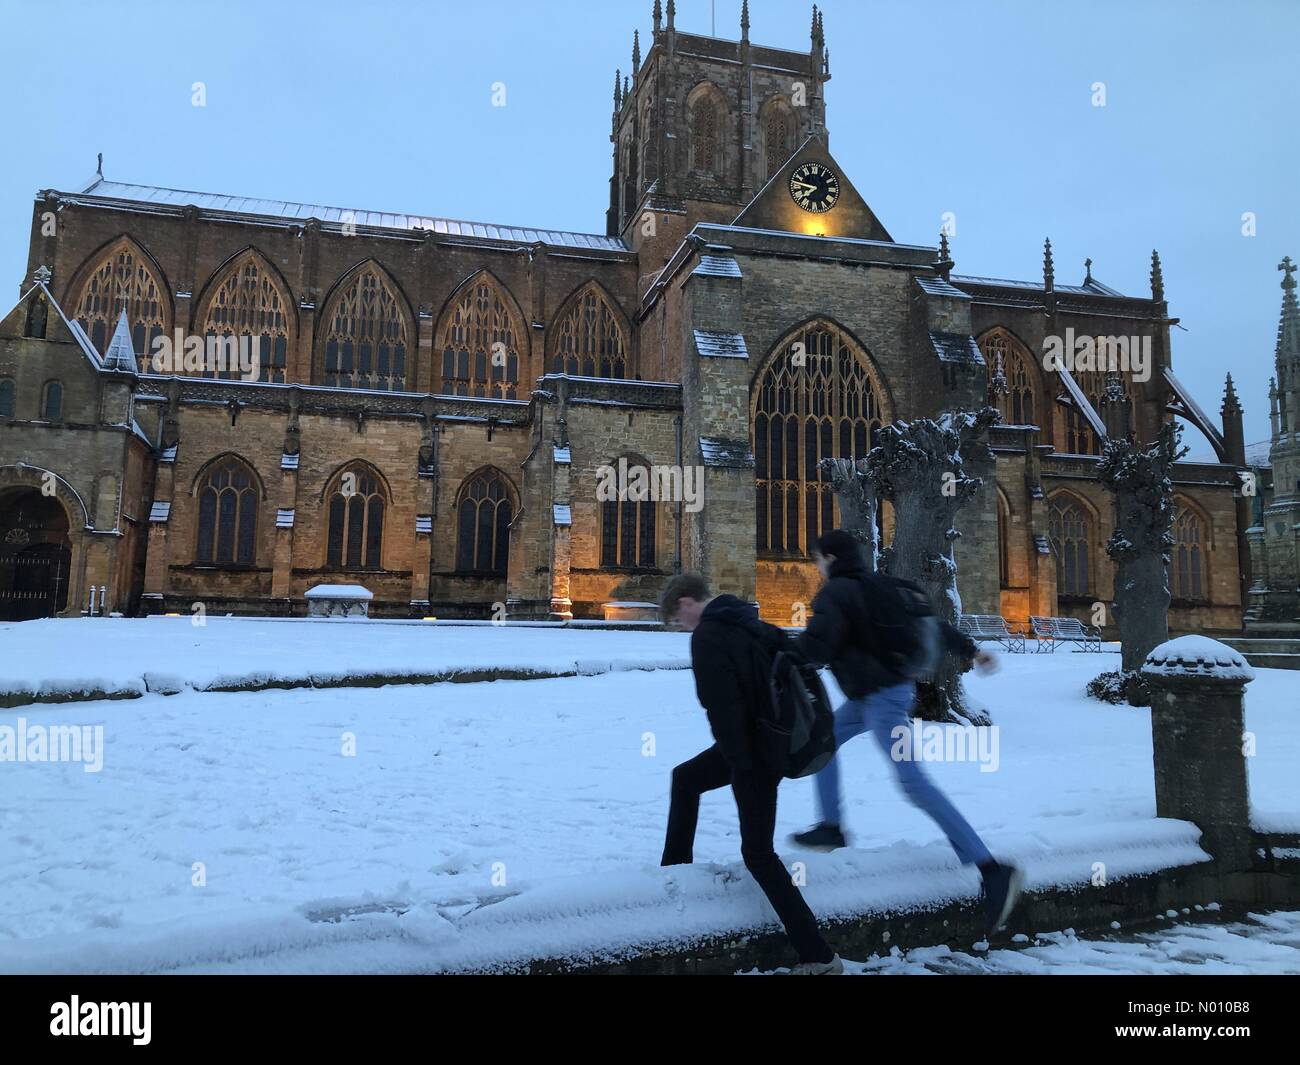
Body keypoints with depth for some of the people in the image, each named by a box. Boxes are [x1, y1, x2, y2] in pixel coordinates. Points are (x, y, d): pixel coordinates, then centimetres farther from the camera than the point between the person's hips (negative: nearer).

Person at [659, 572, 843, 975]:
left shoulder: (707, 637, -17)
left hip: (751, 749, -10)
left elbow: (722, 706, -24)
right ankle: (674, 868, 40)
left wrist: (741, 767, -18)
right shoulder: (746, 621, 9)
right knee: (685, 778, 26)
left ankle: (819, 956, 0)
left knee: (758, 852, -2)